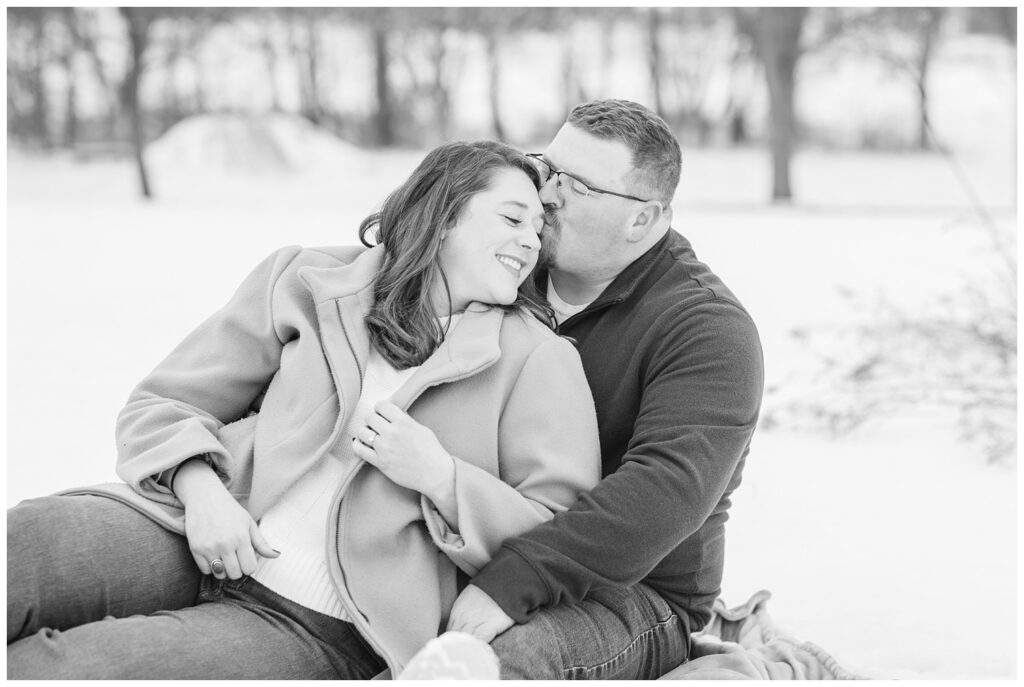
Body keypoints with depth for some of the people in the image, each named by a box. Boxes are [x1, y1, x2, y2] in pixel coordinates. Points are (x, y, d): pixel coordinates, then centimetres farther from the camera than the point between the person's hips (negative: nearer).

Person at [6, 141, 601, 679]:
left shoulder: (540, 361, 7)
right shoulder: (307, 282, 11)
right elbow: (161, 405, 12)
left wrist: (440, 475, -12)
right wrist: (199, 490, -9)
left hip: (324, 633, -2)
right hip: (198, 543, 3)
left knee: (63, 665, -28)